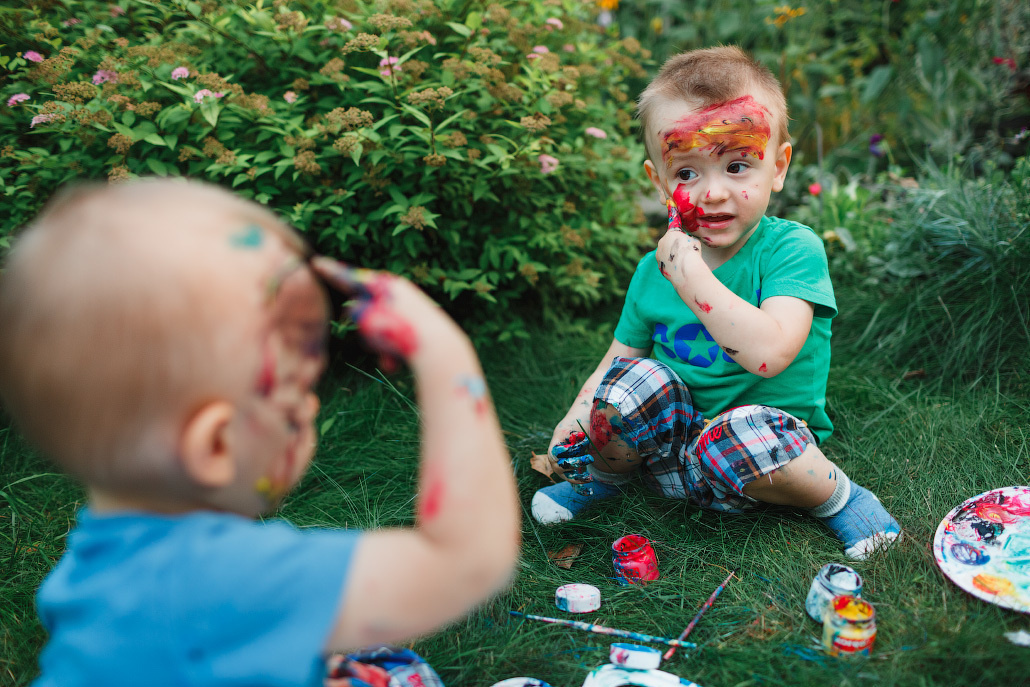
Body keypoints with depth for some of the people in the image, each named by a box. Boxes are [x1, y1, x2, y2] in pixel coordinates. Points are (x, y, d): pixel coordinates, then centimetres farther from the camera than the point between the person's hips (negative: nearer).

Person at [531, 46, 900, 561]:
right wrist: (572, 424, -11)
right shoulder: (654, 269, 0)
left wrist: (689, 272, -28)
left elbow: (768, 352, -31)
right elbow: (614, 360, 8)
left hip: (772, 451, -3)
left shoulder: (794, 249, -15)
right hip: (672, 446, 4)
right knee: (634, 381, -26)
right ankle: (603, 477, 5)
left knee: (742, 435, -37)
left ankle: (836, 495, -6)